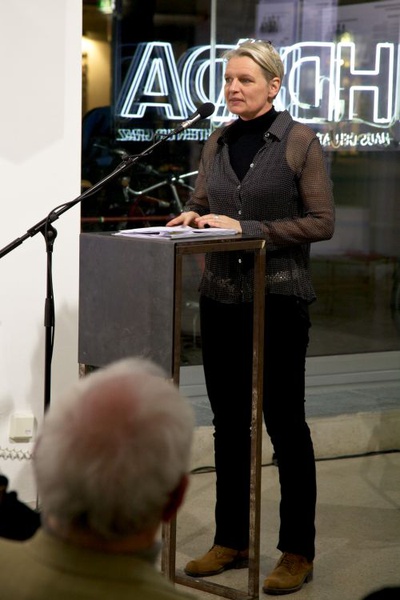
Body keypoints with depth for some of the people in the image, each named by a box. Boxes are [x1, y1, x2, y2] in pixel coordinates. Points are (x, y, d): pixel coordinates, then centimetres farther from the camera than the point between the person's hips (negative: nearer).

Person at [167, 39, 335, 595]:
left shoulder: (300, 142, -6)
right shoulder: (217, 143, 10)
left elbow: (321, 221, -10)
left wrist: (246, 229, -17)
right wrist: (191, 216, -3)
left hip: (278, 299, -6)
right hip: (220, 297, 6)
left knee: (284, 424, 1)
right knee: (228, 423, 12)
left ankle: (297, 553, 11)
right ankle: (231, 540, 24)